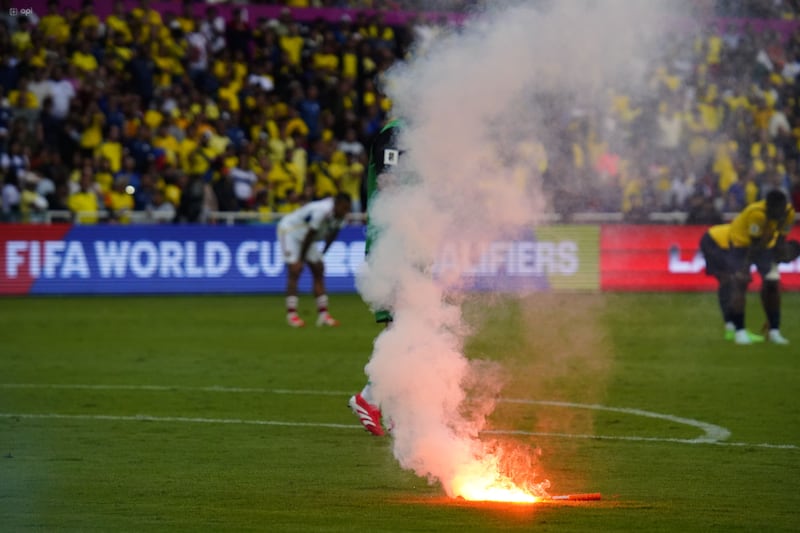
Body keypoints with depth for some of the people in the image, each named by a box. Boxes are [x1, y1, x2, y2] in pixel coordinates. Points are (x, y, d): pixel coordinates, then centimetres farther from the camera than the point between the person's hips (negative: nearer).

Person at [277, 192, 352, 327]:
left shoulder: (340, 214, -10)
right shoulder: (322, 211, -36)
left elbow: (333, 234, 5)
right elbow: (310, 235, -27)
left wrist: (323, 253, 8)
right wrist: (301, 259, -17)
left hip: (303, 235, 9)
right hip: (289, 230, -9)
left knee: (319, 269, 4)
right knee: (295, 269, -20)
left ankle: (323, 314, 5)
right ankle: (291, 314, -20)